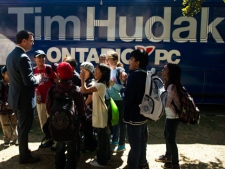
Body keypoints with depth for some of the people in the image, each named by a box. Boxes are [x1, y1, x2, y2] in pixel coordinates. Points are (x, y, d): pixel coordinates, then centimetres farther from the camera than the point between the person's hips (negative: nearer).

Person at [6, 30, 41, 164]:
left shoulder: (11, 55, 8)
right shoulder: (23, 58, -24)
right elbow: (29, 81, -27)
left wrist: (34, 77, 11)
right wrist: (38, 79, -7)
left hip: (16, 97, 10)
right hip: (25, 99, -10)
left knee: (22, 127, 23)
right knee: (24, 128, 4)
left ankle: (23, 150, 39)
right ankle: (25, 156, 19)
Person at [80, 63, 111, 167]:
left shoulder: (100, 85, -23)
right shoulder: (100, 84, 10)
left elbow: (84, 90, -30)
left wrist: (82, 78, -22)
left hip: (100, 115, -10)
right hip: (100, 114, 10)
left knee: (101, 137, 1)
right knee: (103, 136, 20)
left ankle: (101, 161, 14)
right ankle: (105, 156, 34)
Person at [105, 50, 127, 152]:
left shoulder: (120, 70, -12)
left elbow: (124, 87, -18)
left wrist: (113, 84, -25)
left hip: (120, 101, -7)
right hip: (111, 100, 7)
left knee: (121, 122, 4)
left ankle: (122, 144, 14)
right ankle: (114, 140, 35)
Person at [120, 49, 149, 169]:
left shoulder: (134, 75, -21)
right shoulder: (144, 75, 8)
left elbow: (127, 97, -25)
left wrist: (122, 89, -5)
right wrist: (127, 82, 6)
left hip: (133, 116, -9)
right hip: (142, 114, 9)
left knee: (135, 144, 2)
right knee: (141, 141, 22)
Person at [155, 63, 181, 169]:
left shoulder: (172, 86, -24)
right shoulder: (169, 85, 6)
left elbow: (166, 103, -28)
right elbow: (166, 100, 11)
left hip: (173, 116, -10)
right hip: (170, 115, 10)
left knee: (171, 139, 3)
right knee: (167, 136, 23)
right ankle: (168, 156, 42)